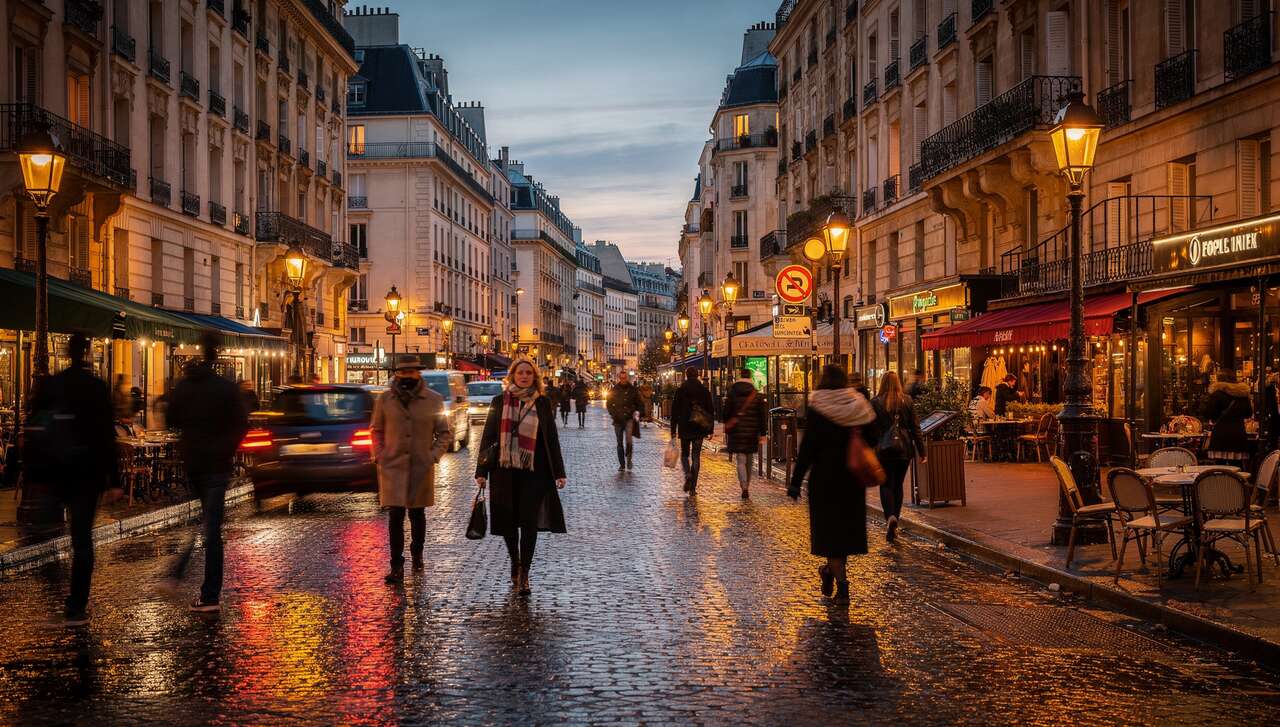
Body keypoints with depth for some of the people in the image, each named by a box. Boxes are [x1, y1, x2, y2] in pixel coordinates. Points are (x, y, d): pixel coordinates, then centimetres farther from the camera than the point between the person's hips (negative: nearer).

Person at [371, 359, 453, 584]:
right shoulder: (385, 399, 2)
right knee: (395, 517, -6)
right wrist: (379, 456, 2)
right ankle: (396, 567, -3)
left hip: (421, 468, 0)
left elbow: (445, 432, 7)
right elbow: (376, 430, 13)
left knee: (417, 514, 13)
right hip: (392, 467, 0)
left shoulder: (434, 400, -1)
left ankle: (417, 553, 36)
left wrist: (433, 455, -5)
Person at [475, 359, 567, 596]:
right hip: (504, 470, 1)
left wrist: (558, 472, 1)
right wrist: (481, 471, 2)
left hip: (533, 471, -1)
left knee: (529, 521, -7)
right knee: (508, 521, 9)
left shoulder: (542, 403, 5)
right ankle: (515, 563, 30)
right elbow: (488, 437, 6)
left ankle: (523, 574, -3)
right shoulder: (500, 402, 6)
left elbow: (551, 439, 6)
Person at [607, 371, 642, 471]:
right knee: (620, 443, 6)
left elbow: (638, 403, 15)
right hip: (618, 419, 2)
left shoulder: (632, 389, 4)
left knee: (628, 439, -20)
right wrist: (613, 414, -3)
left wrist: (636, 412, -1)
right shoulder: (614, 390, 4)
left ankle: (628, 459, 0)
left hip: (629, 418, -2)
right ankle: (622, 464, 13)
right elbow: (609, 404, 11)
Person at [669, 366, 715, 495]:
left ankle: (688, 475, -14)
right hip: (699, 429, 1)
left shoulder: (680, 391, -2)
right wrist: (709, 430, 8)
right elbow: (710, 410, 3)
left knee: (684, 454, 14)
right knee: (696, 456, 6)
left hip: (684, 429, -1)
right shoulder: (705, 391, 1)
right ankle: (693, 487, 2)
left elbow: (674, 411, -2)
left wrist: (673, 430, 2)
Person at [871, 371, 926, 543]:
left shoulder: (875, 402, -5)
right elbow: (915, 427, 2)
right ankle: (894, 525, 17)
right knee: (898, 485, 14)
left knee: (886, 484, 3)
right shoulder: (907, 401, 2)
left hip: (884, 449, -3)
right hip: (904, 448, 3)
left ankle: (890, 516, -24)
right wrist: (921, 451, 5)